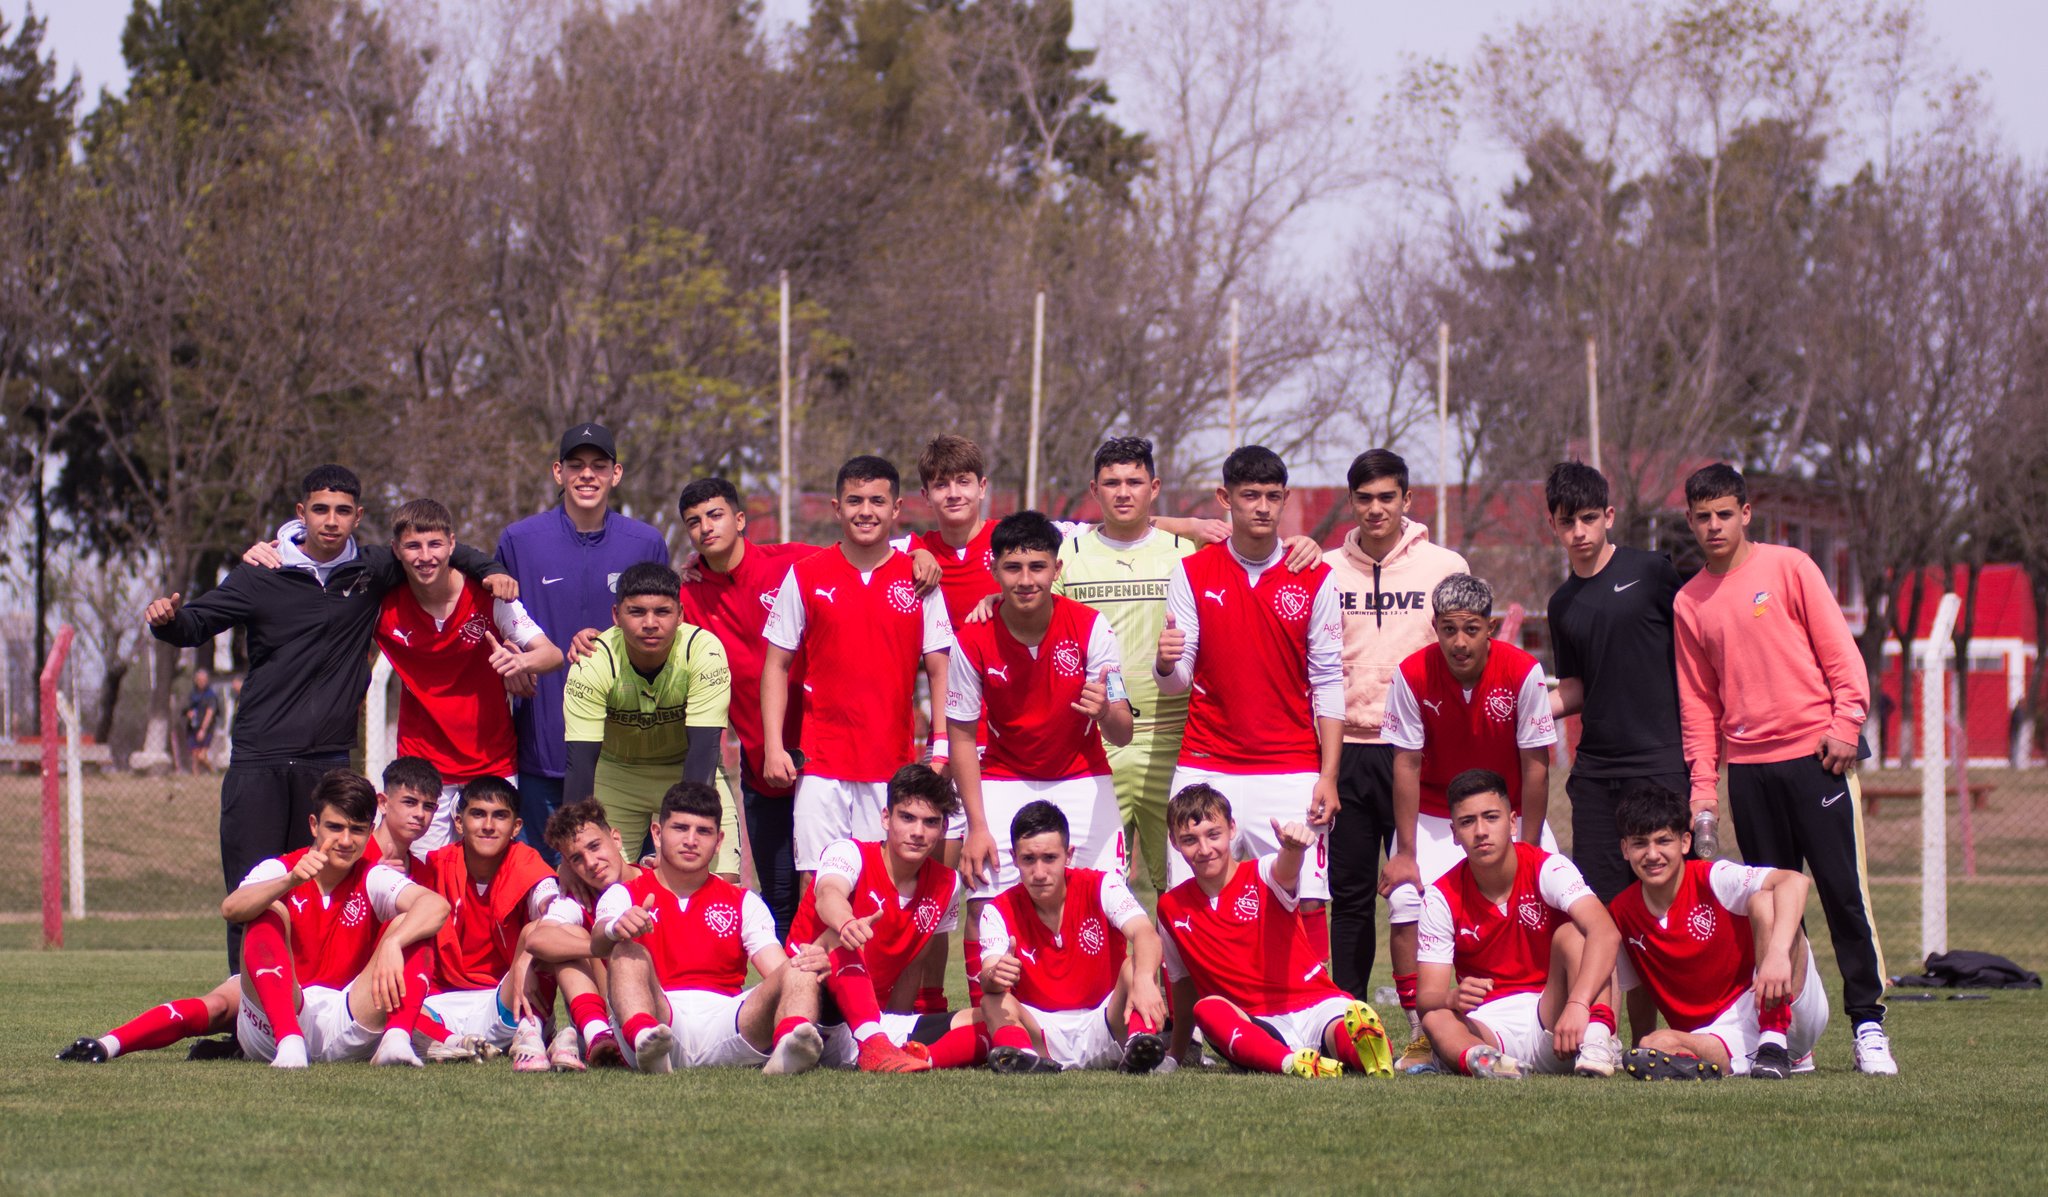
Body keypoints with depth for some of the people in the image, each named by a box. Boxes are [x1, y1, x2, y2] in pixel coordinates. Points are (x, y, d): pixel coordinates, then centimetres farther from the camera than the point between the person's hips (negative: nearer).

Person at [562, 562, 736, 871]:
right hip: (616, 772, 0)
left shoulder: (703, 651, -26)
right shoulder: (594, 662, -25)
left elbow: (702, 747, -28)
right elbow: (581, 760, -27)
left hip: (688, 769, 0)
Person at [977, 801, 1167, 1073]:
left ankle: (1140, 1042, -54)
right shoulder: (1000, 911, -4)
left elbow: (1145, 935, -25)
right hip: (1043, 1037, 1)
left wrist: (1144, 980, -48)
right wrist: (994, 977, -47)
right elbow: (989, 981, -20)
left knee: (1135, 967, -26)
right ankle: (1015, 1049, -58)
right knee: (994, 999, -26)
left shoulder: (1101, 887, -6)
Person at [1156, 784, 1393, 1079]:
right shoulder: (1172, 908, 9)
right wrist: (1176, 1053, 28)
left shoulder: (1262, 877, -2)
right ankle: (1291, 1062, -55)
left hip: (1315, 1004, -4)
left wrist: (1293, 847, -53)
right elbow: (1184, 985, 22)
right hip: (1255, 1024, 4)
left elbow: (1284, 871, -29)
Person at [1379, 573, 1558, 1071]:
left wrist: (1529, 851, -14)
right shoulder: (1413, 675, -20)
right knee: (1405, 902, -20)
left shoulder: (1523, 673, -21)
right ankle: (1421, 1038, -11)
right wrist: (1405, 853, -16)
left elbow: (1535, 766, -15)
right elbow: (1406, 765, -14)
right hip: (1433, 816, 0)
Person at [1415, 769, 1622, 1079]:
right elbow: (1428, 997, -7)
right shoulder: (1442, 898, -3)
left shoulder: (1548, 869, -9)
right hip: (1488, 1025, 1)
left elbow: (1607, 934, -27)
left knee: (1572, 933, -25)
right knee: (1436, 1021, -31)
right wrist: (1454, 999, -34)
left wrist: (1578, 1004, -44)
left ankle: (1596, 1039, -47)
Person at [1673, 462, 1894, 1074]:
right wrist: (1702, 782, 6)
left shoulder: (1788, 568, 3)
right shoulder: (1689, 602, 12)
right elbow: (1697, 701, 14)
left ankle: (1868, 1023, -4)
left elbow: (1839, 651, 0)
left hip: (1815, 755, -3)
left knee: (1843, 890, -7)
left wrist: (1845, 724, -11)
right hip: (1749, 766, 3)